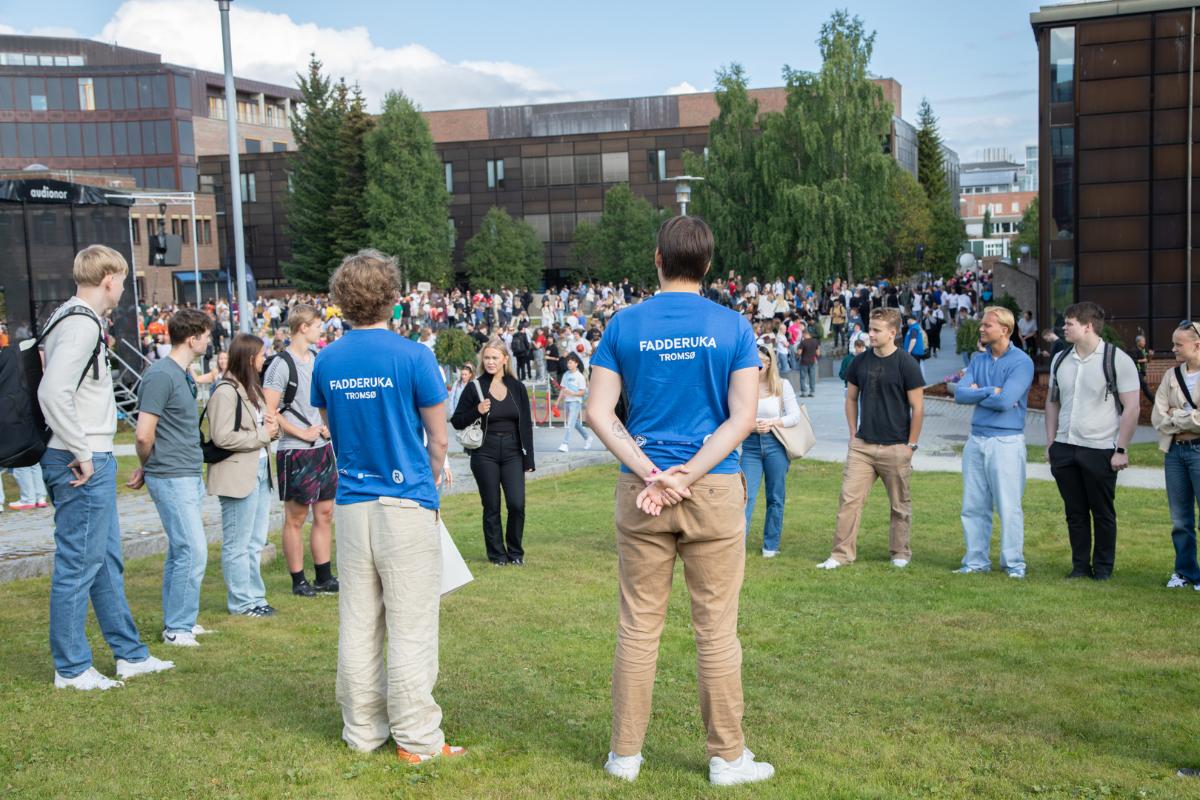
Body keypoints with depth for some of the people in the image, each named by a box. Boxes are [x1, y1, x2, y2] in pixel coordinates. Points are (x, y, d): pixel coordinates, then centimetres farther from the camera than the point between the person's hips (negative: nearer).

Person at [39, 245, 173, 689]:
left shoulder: (77, 319, 15)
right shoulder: (82, 325, -16)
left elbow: (59, 389, 20)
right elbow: (52, 393, -28)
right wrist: (81, 452, -21)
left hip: (92, 461, 11)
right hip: (83, 465, -11)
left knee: (107, 560, 17)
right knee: (78, 565, -1)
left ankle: (130, 655, 27)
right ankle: (71, 669, 10)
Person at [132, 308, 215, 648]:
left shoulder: (184, 374, 13)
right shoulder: (161, 375, -16)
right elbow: (144, 434, -19)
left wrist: (148, 468, 12)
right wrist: (148, 467, -1)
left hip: (189, 476, 9)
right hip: (172, 477, -9)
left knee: (180, 550, 14)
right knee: (193, 551, -8)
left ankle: (176, 621, 23)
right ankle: (178, 628, 0)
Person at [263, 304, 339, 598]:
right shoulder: (282, 364, -13)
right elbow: (269, 412, -17)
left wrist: (327, 426, 8)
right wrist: (302, 433, -14)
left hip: (323, 447, 8)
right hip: (295, 451, -8)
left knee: (325, 513, 11)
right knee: (295, 518, 2)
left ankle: (324, 578, 20)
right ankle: (299, 581, 12)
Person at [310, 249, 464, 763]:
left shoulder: (326, 362, 4)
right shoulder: (413, 356, -10)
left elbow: (331, 430, 14)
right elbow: (438, 439, -4)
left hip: (351, 505, 5)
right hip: (407, 505, -5)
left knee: (358, 624, 12)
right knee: (410, 628, 1)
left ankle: (362, 730, 21)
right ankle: (416, 738, 7)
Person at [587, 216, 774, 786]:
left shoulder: (624, 325, 2)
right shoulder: (732, 327, -1)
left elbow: (598, 412, -4)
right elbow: (742, 418, -8)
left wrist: (652, 474, -9)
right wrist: (687, 475, -11)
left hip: (640, 491, 2)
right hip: (715, 491, -1)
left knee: (638, 627, 9)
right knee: (716, 630, 6)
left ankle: (625, 753, 19)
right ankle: (727, 757, 16)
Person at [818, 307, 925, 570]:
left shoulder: (906, 364, -8)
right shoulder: (860, 362, 4)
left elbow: (917, 407, -6)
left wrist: (911, 444, -7)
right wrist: (854, 433, 9)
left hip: (895, 447, -3)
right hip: (862, 445, 4)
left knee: (900, 504, 9)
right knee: (849, 498, -3)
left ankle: (900, 553, 24)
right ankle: (842, 553, 2)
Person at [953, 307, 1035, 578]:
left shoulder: (1021, 362, -8)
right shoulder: (978, 360, 12)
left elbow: (1005, 401, -19)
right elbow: (960, 393, 0)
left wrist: (977, 393, -4)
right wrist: (992, 391, -10)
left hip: (1006, 441, -6)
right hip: (976, 440, 6)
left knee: (1009, 507, -1)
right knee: (974, 506, 9)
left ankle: (1014, 563, 10)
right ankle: (976, 561, 18)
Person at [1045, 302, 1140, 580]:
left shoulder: (1117, 360, -8)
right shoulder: (1060, 360, 9)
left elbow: (1131, 408, -8)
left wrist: (1121, 450, -12)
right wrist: (1051, 443, 10)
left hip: (1100, 450, -5)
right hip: (1064, 449, 5)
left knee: (1102, 513, 6)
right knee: (1074, 512, 9)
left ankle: (1103, 567, 18)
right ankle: (1080, 565, 20)